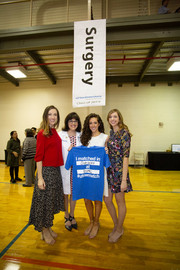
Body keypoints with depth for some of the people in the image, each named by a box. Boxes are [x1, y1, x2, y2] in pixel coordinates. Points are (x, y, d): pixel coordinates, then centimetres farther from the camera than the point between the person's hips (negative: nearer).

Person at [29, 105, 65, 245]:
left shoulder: (55, 133, 8)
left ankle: (48, 227, 38)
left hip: (56, 170, 8)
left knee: (52, 201, 18)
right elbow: (39, 157, -15)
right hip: (46, 170, -7)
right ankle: (44, 231, 30)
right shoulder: (42, 133, -12)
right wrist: (40, 177, -17)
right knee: (44, 201, 9)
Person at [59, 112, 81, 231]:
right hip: (64, 168, -3)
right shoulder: (60, 135, -5)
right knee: (65, 193, 11)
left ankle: (72, 216, 36)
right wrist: (68, 150, -19)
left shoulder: (81, 136, 5)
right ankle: (66, 217, 33)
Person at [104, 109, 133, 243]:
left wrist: (124, 179, -19)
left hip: (119, 170, -7)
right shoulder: (111, 133, 9)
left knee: (120, 201, 11)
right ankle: (116, 225, 39)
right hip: (109, 169, 7)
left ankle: (119, 230, 34)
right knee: (107, 200, 15)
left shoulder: (124, 133, -13)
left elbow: (126, 156, -18)